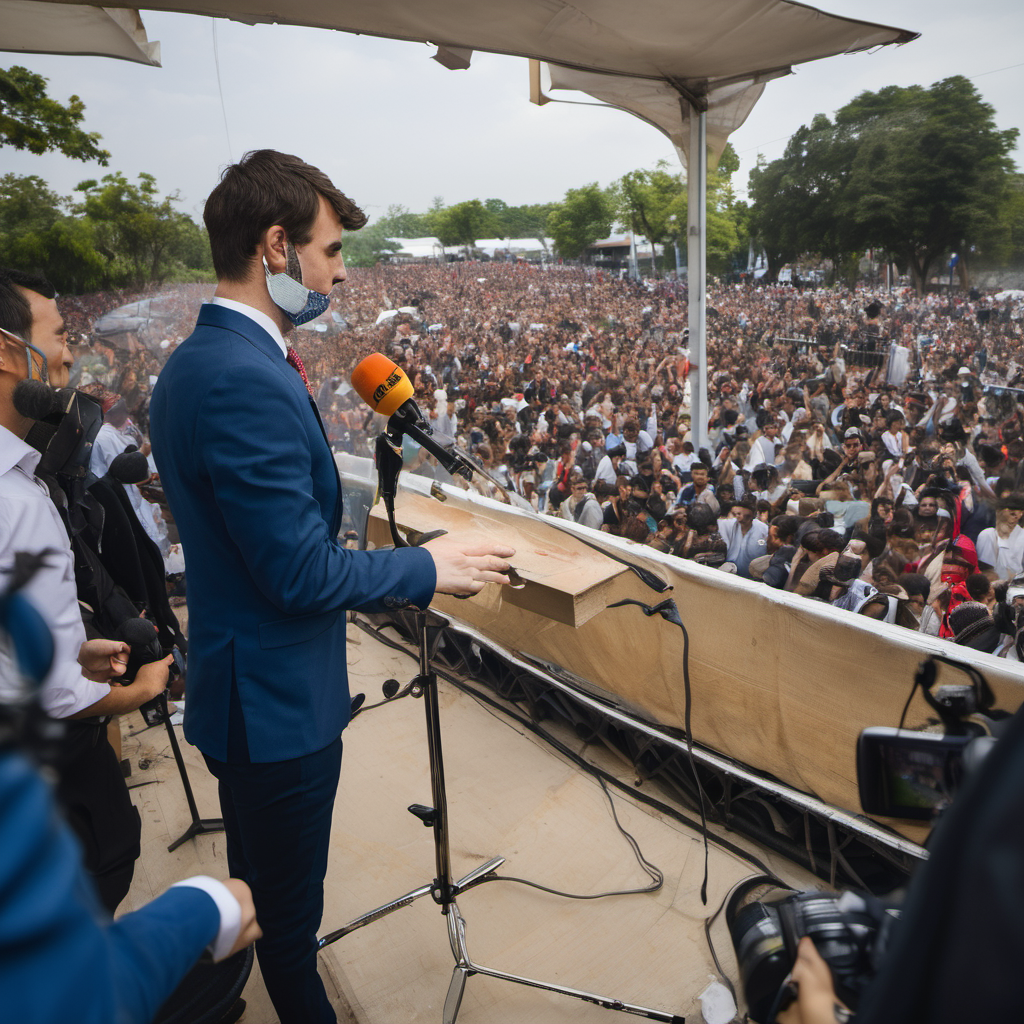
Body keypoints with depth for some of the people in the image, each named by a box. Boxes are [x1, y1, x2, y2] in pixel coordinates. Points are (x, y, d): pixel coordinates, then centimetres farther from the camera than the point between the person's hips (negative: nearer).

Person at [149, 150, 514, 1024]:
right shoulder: (248, 380, -28)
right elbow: (305, 574, -26)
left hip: (232, 681, 10)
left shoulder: (191, 362, 5)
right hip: (279, 698, -10)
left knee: (254, 887, 32)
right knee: (289, 907, 15)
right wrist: (429, 567, -12)